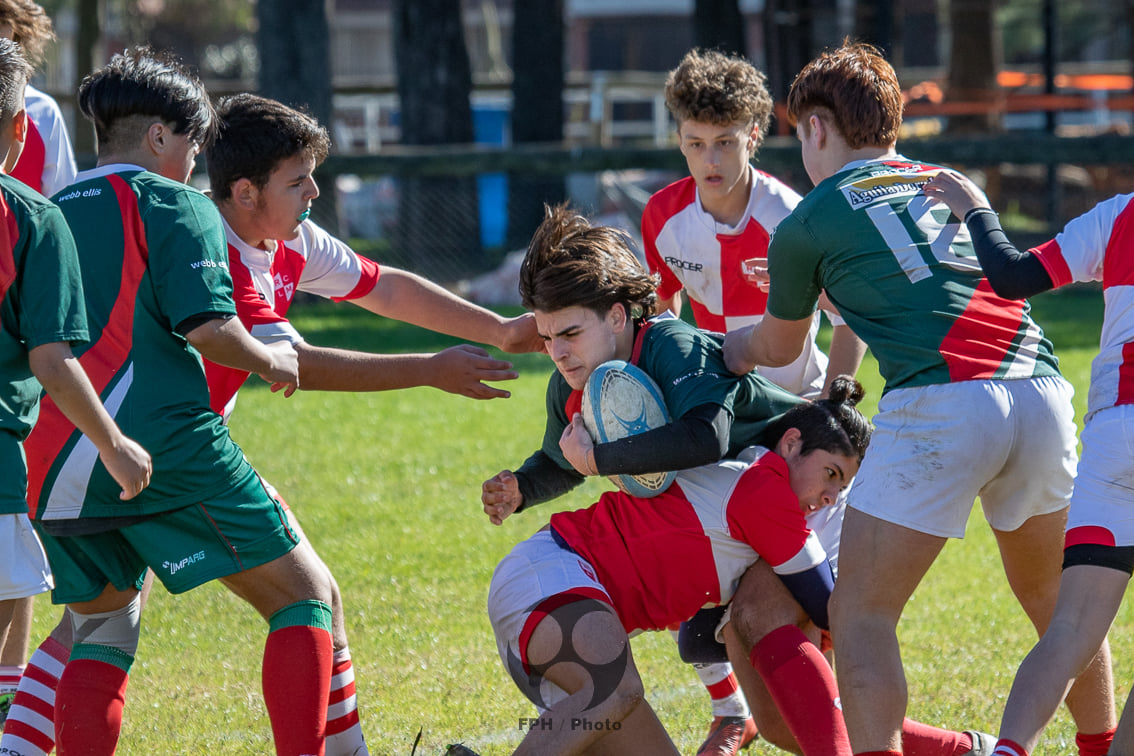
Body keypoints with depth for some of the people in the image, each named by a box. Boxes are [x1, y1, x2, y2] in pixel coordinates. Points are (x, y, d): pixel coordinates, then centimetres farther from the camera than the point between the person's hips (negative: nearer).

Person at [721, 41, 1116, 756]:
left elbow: (776, 348, 27)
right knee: (1054, 602, 22)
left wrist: (713, 346, 48)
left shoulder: (807, 225, 11)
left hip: (941, 405, -5)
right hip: (1041, 391, 5)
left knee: (861, 615, 0)